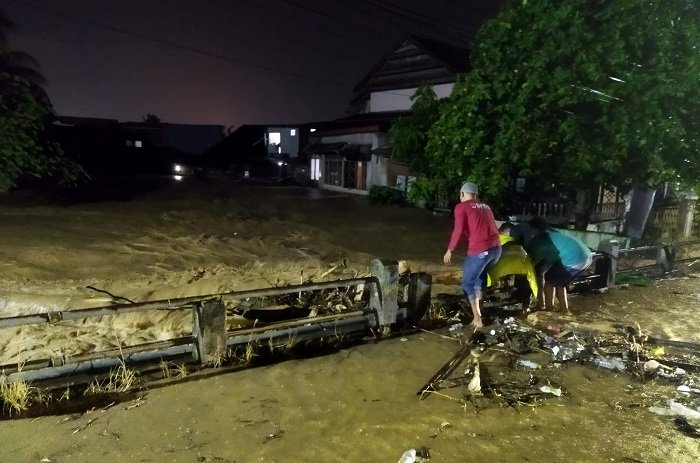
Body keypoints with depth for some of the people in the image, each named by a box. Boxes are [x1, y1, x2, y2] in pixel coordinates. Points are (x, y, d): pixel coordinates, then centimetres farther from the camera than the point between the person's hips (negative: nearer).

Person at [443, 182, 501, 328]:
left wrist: (450, 250, -2)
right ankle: (478, 308, 32)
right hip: (496, 248, 7)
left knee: (468, 282, 10)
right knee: (479, 276, 29)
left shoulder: (461, 207, 1)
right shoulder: (485, 206, 21)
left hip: (479, 250, -7)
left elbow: (458, 230, -9)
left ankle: (477, 319, 7)